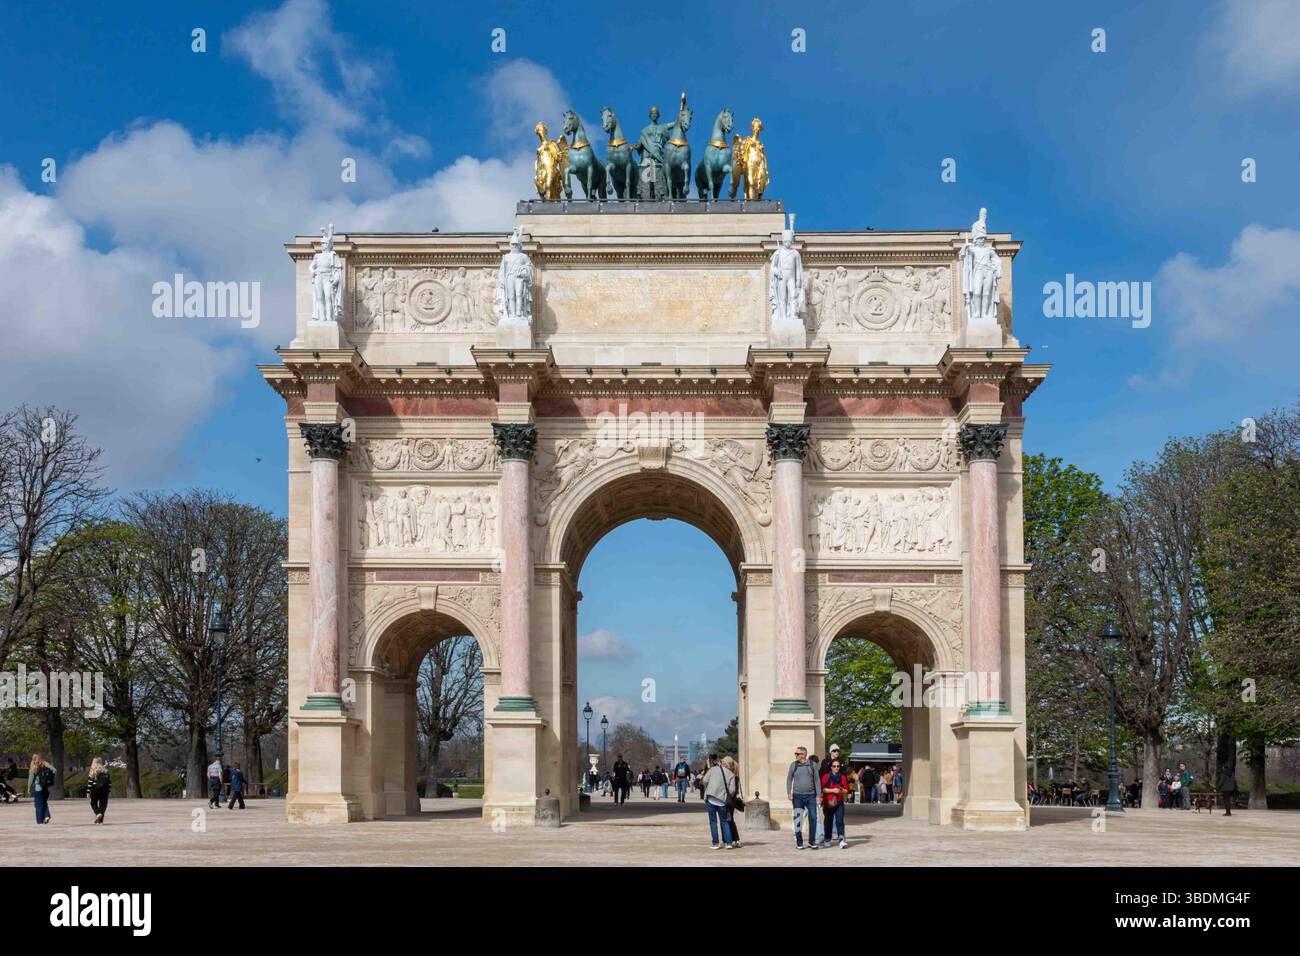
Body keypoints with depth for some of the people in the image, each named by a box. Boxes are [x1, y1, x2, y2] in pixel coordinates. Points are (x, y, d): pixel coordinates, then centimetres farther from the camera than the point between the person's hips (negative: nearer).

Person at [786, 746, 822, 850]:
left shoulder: (812, 765, 2)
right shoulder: (793, 765, 4)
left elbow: (817, 780, 3)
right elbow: (789, 780, 7)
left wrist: (819, 795, -2)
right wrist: (789, 793, -5)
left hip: (810, 796, 0)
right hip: (797, 796, 1)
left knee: (813, 818, -4)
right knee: (798, 820, 1)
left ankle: (812, 842, 6)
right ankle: (799, 843, 9)